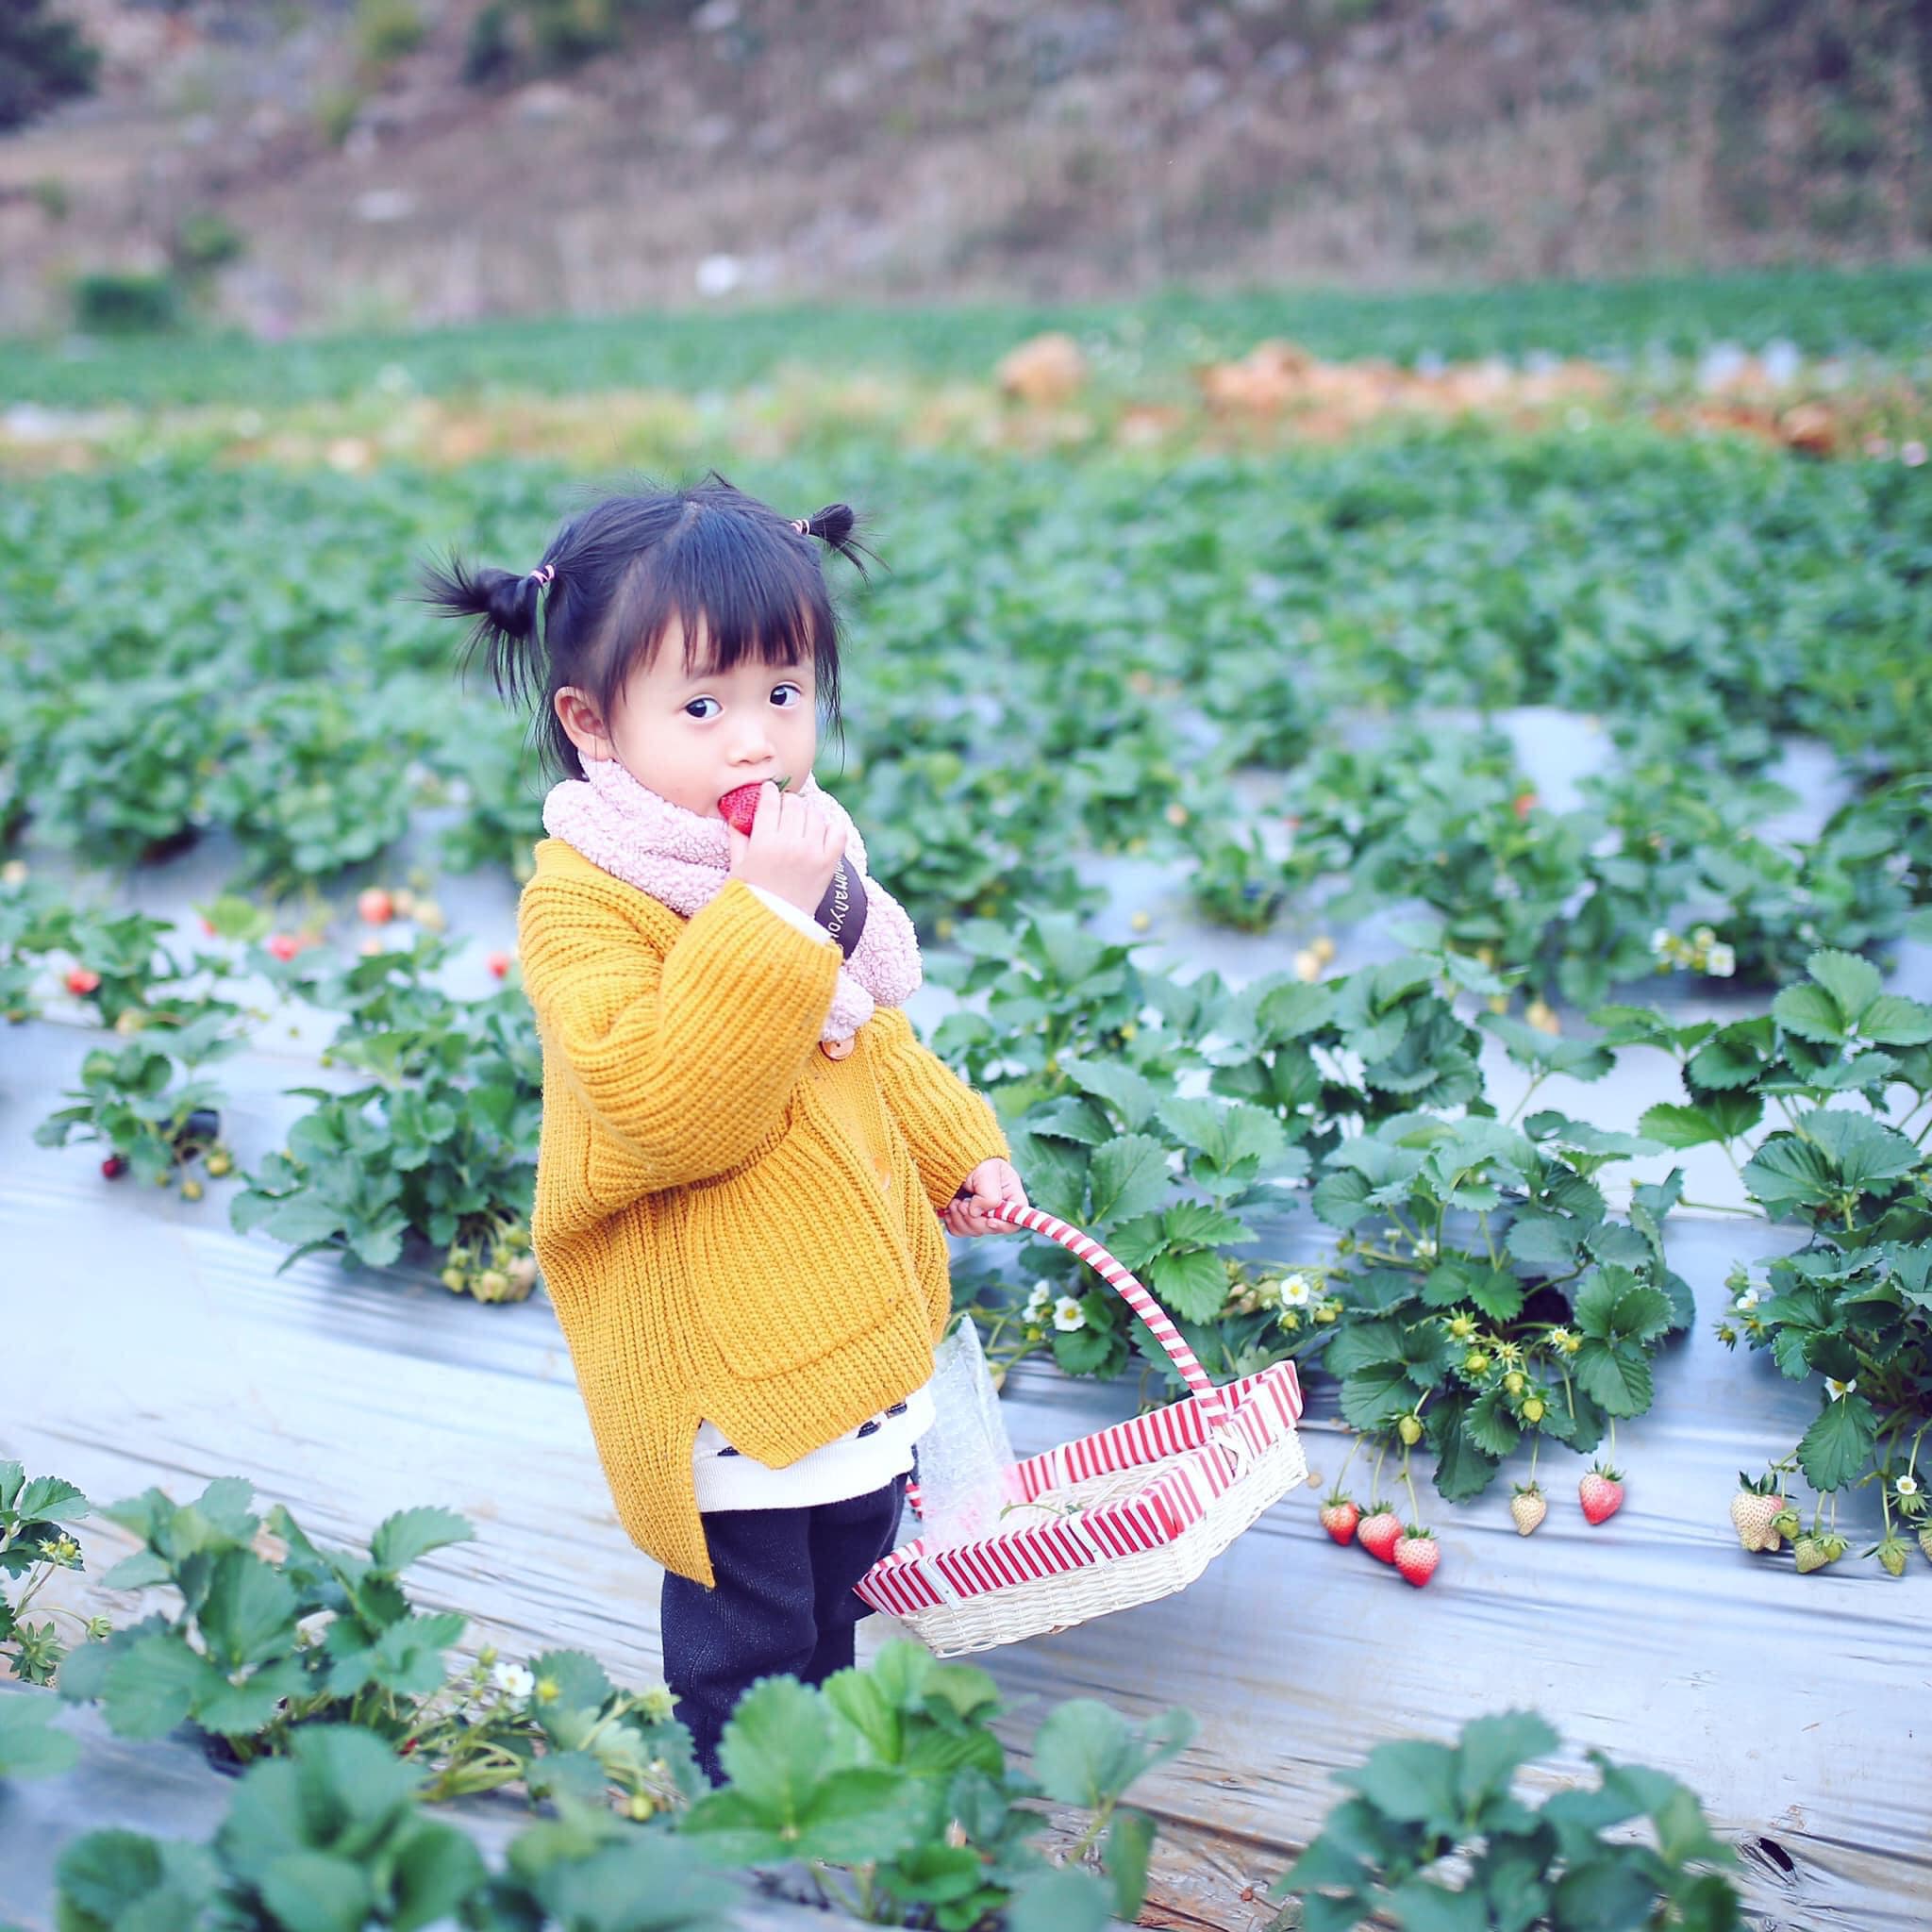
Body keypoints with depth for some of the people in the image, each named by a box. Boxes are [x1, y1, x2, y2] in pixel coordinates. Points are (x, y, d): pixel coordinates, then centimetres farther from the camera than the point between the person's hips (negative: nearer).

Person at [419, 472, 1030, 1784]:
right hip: (717, 1351, -8)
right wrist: (767, 919, -36)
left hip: (859, 1312, 8)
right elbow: (668, 1108, -35)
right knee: (744, 1640, 8)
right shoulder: (583, 901, -22)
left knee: (848, 1564, 27)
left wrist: (960, 1145, 18)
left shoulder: (812, 855, 3)